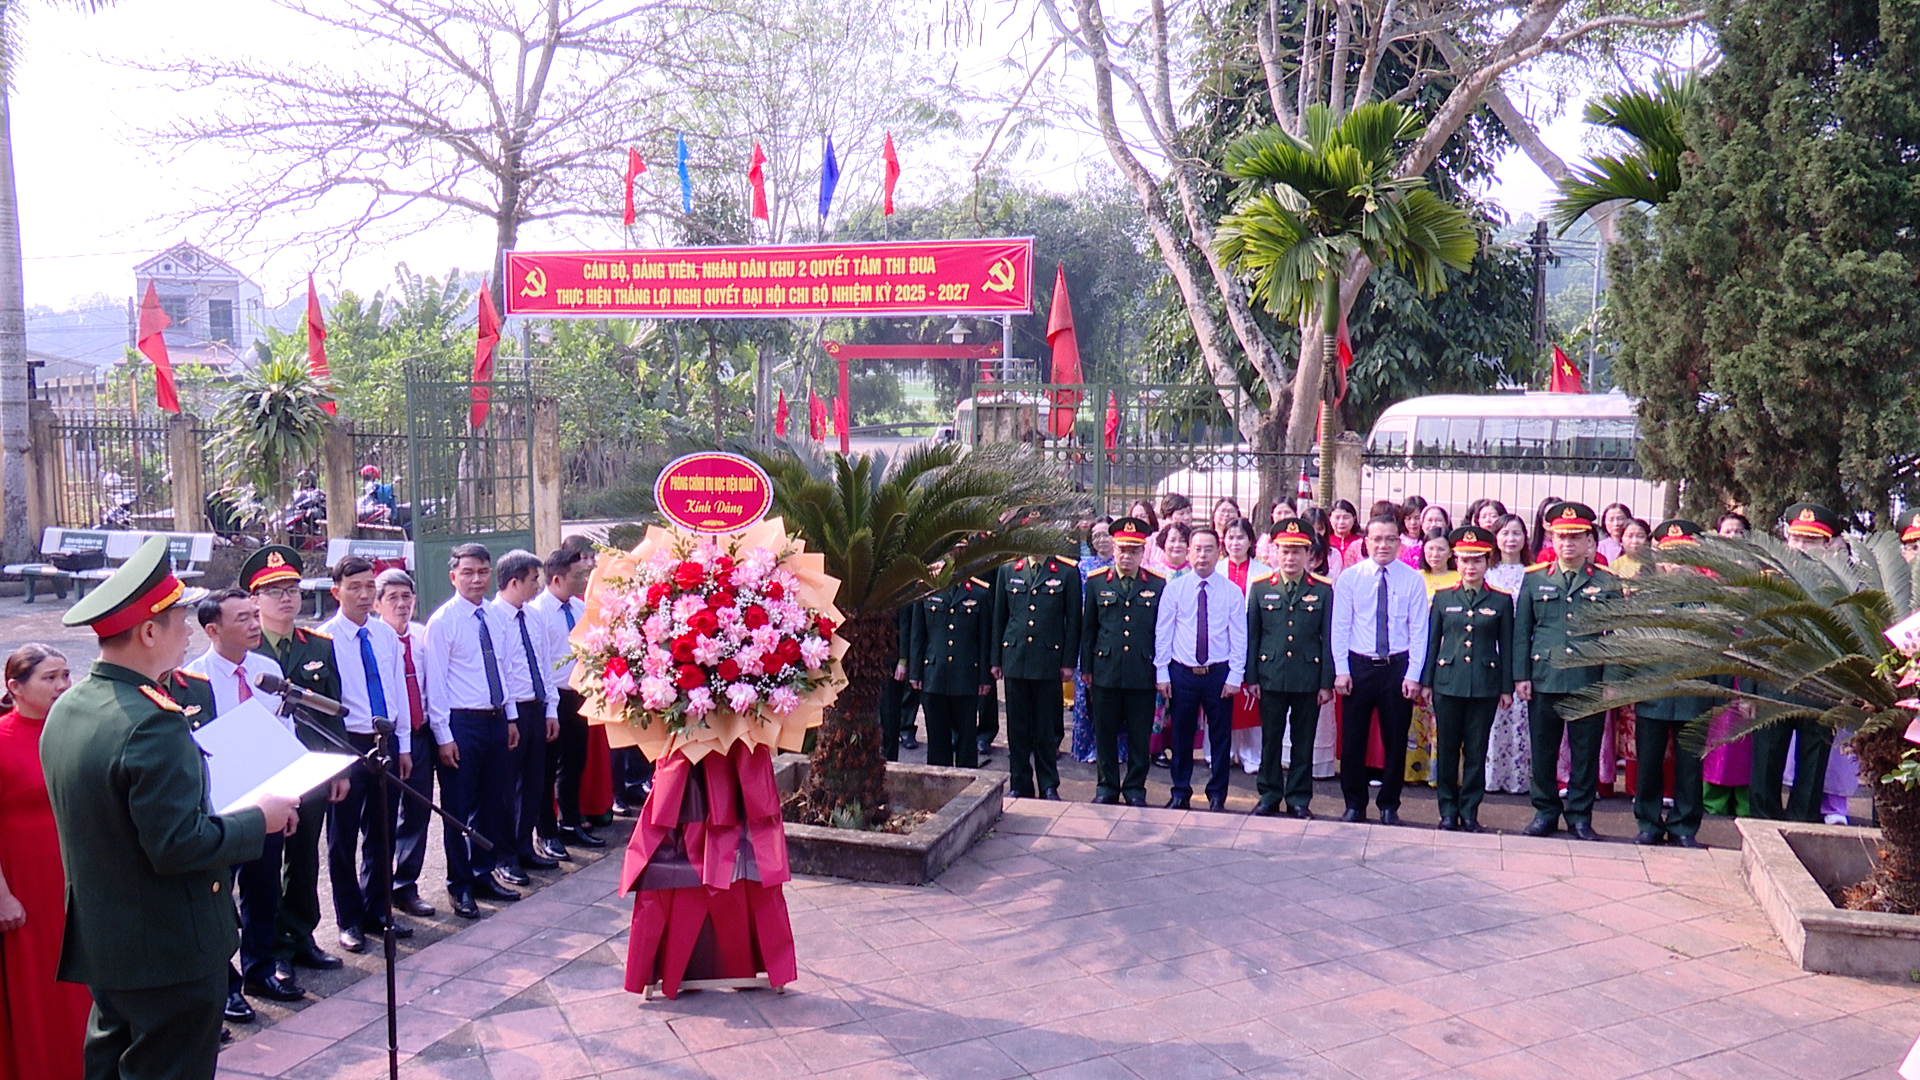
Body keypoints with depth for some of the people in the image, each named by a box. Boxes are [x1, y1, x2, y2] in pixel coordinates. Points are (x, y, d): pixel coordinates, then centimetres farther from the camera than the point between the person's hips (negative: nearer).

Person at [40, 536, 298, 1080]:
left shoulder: (66, 709, 3)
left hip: (100, 942, 9)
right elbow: (179, 846, -27)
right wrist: (260, 817, -14)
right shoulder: (153, 722, -26)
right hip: (170, 953, -9)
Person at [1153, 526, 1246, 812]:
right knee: (1181, 735, 8)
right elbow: (1162, 633, 2)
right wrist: (1161, 673, -2)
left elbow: (1239, 638, 0)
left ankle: (1217, 795, 19)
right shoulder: (1174, 588, 1)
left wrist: (1234, 677, -6)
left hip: (1218, 673, 0)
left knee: (1220, 737, 6)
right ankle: (1180, 793, 21)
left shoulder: (1232, 592, 0)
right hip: (1182, 672, 1)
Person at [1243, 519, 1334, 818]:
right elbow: (1251, 635, 5)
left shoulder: (1323, 589, 2)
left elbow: (1329, 637, 2)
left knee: (1304, 741, 7)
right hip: (1270, 677, 1)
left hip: (1309, 678, 0)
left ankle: (1299, 799, 17)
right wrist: (1251, 678, 0)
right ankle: (1269, 795, 19)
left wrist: (1327, 682, -2)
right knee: (1270, 740, 8)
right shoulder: (1259, 587, 4)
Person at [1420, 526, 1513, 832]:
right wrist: (1426, 681, 4)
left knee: (1476, 750, 3)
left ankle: (1469, 812, 12)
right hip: (1447, 682, 1)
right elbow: (1432, 640, 8)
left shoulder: (1501, 601, 5)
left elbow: (1506, 646, 6)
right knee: (1446, 748, 4)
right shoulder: (1443, 598, 7)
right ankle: (1448, 811, 13)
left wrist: (1507, 688, 3)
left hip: (1485, 685, -1)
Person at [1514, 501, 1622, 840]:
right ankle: (1545, 812, 21)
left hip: (1589, 682, -1)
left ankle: (1580, 816, 18)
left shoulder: (1607, 582, 5)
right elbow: (1521, 631, 6)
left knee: (1586, 754, 6)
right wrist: (1520, 675, -1)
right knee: (1542, 751, 7)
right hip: (1543, 680, 1)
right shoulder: (1534, 579, 6)